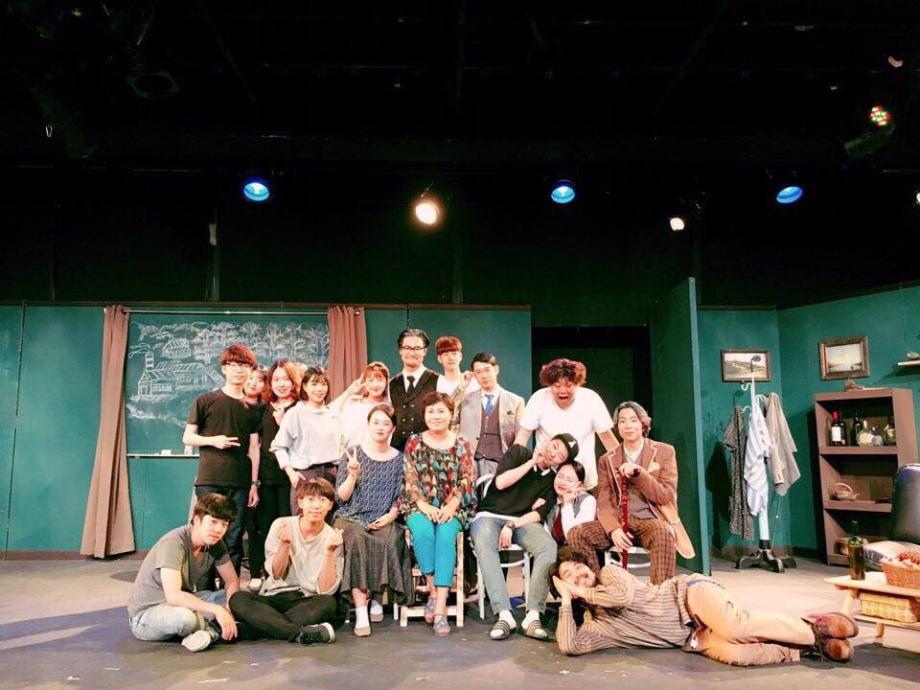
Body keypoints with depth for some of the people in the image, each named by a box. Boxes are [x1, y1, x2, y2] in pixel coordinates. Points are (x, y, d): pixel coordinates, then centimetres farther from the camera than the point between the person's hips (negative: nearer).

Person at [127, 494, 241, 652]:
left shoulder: (216, 543, -7)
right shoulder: (174, 543, -28)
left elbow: (232, 580, -1)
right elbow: (173, 596, -37)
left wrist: (230, 607, -22)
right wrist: (216, 610, -39)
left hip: (184, 603, 6)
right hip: (145, 614, -6)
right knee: (185, 617, -37)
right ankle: (214, 629, -8)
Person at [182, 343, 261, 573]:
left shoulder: (251, 408, 11)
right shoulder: (205, 401, 4)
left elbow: (253, 449, 10)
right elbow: (187, 437, 6)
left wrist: (254, 484, 6)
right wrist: (212, 440, -12)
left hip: (240, 483, 2)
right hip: (209, 480, -2)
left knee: (234, 540, 5)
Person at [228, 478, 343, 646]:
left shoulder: (333, 538, -4)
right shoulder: (282, 525, -2)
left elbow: (326, 590, -11)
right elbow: (276, 575, -5)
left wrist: (330, 552, -23)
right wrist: (285, 544, -21)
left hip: (308, 602, -1)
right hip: (274, 596, 1)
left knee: (328, 604, -34)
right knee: (238, 599, -26)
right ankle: (299, 632, -35)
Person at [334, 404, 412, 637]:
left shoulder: (398, 459, 10)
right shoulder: (352, 453, 5)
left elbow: (400, 498, 11)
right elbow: (341, 497, 2)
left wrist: (390, 515, -8)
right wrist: (353, 475, -15)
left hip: (383, 521, 1)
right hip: (351, 518, -1)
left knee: (390, 541, -31)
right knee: (357, 542, -33)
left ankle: (375, 595, -7)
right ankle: (361, 612, -29)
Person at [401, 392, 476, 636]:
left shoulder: (462, 445, 7)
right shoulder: (413, 443, 7)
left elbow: (466, 481, 1)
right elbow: (410, 480, 2)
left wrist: (450, 507, -14)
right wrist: (424, 506, -13)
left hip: (452, 508, 0)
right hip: (420, 507, 1)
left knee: (446, 535, -31)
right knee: (423, 532, -33)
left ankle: (441, 606, -33)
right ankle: (433, 590, -18)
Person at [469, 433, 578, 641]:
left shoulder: (552, 479, 10)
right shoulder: (518, 453, 6)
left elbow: (539, 514, -1)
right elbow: (501, 482, -8)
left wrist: (512, 525, -16)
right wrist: (532, 462, -5)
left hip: (523, 521, 2)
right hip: (489, 515, -2)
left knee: (549, 547, -29)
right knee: (484, 546, -36)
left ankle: (533, 615, -31)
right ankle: (504, 614, -39)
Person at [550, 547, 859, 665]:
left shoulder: (609, 573, 2)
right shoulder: (595, 625, 12)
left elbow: (626, 596, -19)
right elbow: (569, 645, -4)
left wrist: (587, 593, -4)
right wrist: (567, 601, -1)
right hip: (691, 638, 3)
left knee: (735, 627, -35)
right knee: (733, 653, -28)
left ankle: (812, 628, -12)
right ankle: (811, 646, -12)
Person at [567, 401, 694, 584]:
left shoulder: (664, 451, 5)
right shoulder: (607, 459, 12)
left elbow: (666, 496, -3)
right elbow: (604, 502, 5)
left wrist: (638, 472, -18)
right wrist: (614, 528, -16)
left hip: (652, 520, -2)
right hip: (619, 521, 3)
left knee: (663, 533, -38)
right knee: (577, 534, -21)